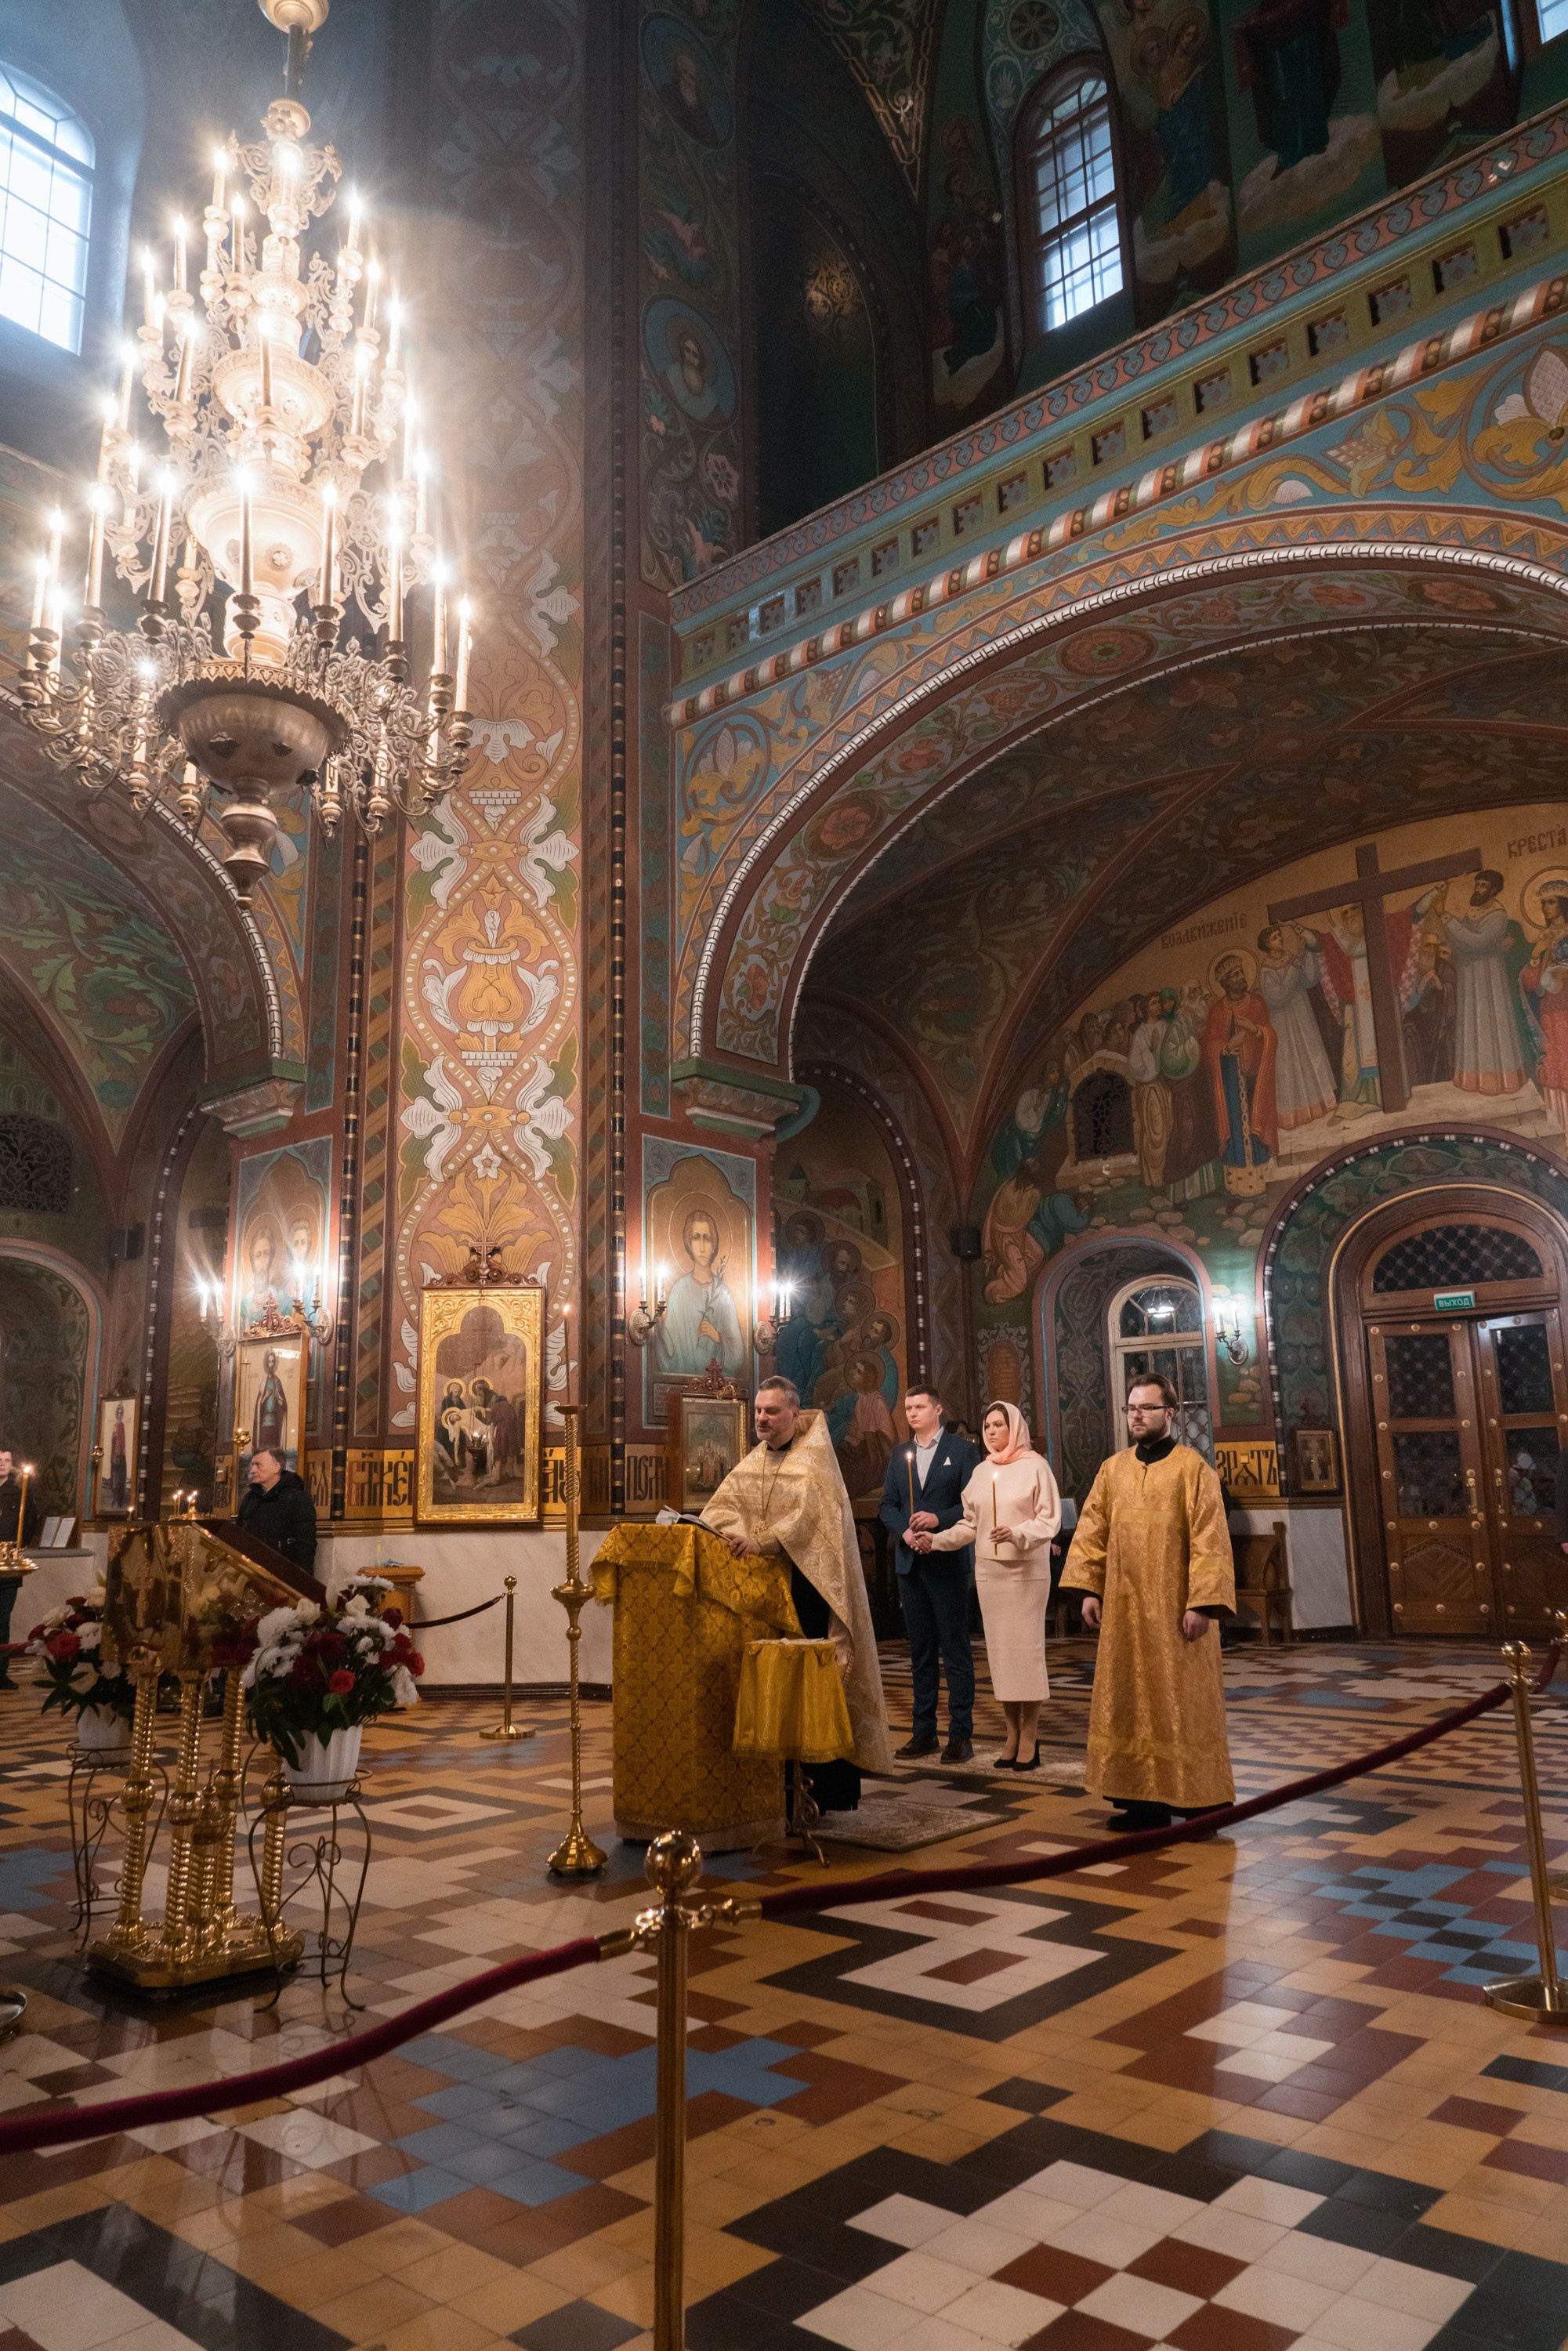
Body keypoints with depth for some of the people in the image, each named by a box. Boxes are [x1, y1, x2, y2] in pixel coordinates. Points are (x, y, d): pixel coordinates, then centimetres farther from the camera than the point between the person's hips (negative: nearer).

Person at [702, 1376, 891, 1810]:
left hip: (810, 1585, -6)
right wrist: (737, 1530, -16)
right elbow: (722, 1504, 4)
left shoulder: (814, 1457, -5)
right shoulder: (753, 1461, 14)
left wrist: (761, 1541, -25)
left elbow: (807, 1514, -19)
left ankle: (834, 1788, 4)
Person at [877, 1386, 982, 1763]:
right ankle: (924, 1732, 16)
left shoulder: (963, 1450, 0)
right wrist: (904, 1532, -8)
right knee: (920, 1651, 10)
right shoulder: (900, 1455, 14)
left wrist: (938, 1519, -19)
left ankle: (961, 1734, 3)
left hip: (949, 1561, -5)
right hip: (910, 1563, 5)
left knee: (955, 1650, -2)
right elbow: (887, 1506, 10)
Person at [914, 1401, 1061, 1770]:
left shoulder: (1035, 1466, -4)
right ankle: (1013, 1733, 13)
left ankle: (1030, 1737, 5)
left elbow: (1050, 1520, -8)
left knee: (1026, 1648, -3)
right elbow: (970, 1524, 13)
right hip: (989, 1571, 5)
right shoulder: (981, 1472, 10)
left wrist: (1017, 1534, -23)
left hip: (1026, 1571, -5)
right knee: (999, 1649, 5)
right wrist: (936, 1540, 1)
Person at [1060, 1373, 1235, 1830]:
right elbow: (1091, 1533, 6)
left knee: (1184, 1701, 2)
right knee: (1131, 1702, 8)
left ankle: (1200, 1801, 14)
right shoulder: (1112, 1469, 8)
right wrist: (1089, 1589, -2)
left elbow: (1209, 1541, -12)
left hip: (1174, 1609, -5)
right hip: (1124, 1608, 5)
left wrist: (1201, 1603, -18)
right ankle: (1143, 1798, 17)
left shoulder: (1193, 1468, -6)